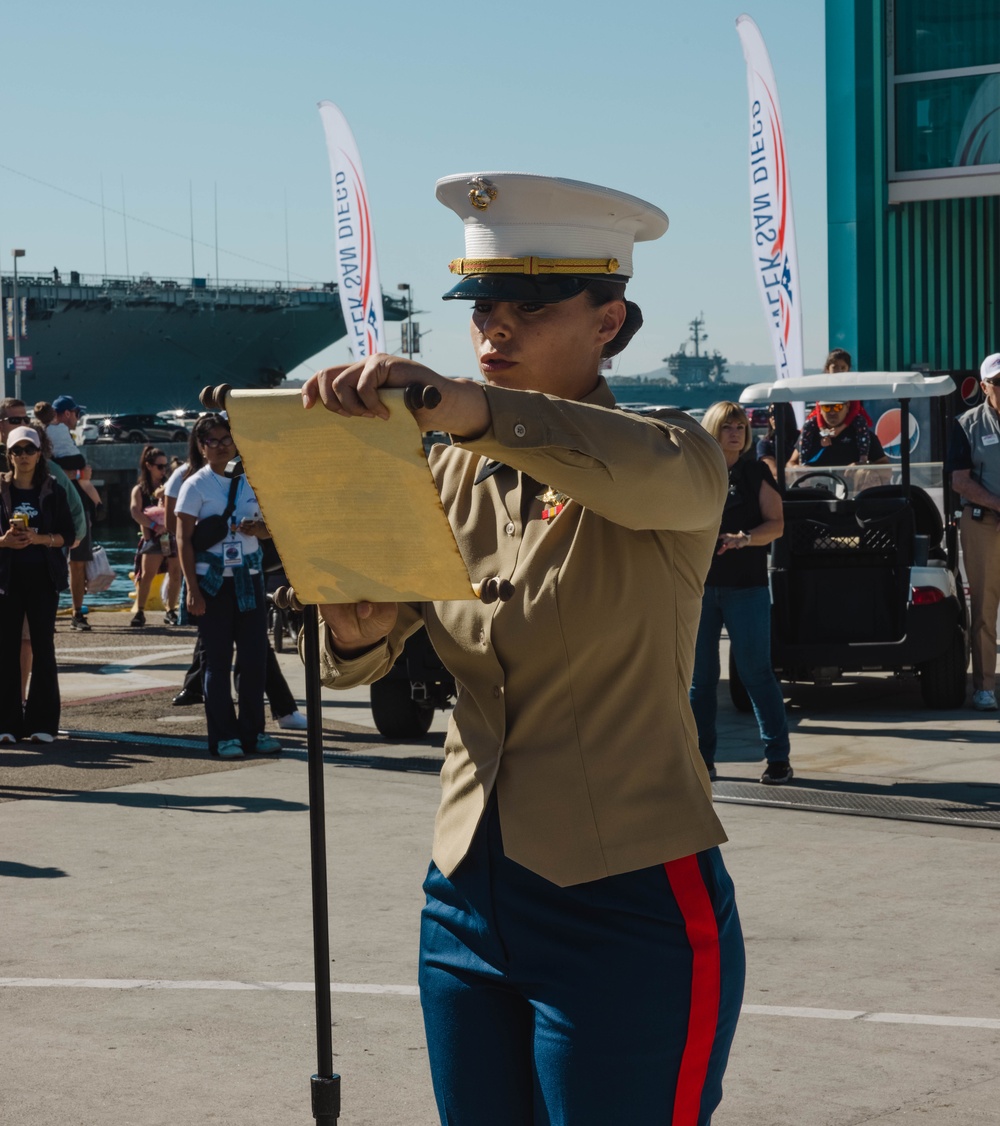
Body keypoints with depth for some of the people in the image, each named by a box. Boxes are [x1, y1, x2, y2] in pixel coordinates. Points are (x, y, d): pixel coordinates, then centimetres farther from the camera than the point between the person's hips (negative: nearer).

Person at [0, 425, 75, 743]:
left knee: (43, 646, -1)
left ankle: (41, 723, 4)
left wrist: (39, 538, -15)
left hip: (43, 577, 0)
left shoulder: (52, 491, 4)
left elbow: (67, 534, 1)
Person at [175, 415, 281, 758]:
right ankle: (224, 736, 4)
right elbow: (184, 540, -6)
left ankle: (252, 731, 13)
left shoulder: (250, 481, 10)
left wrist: (256, 528, -9)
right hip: (213, 580, -4)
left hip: (249, 578, 4)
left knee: (255, 656, 3)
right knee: (217, 659, -1)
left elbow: (269, 529, 16)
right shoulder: (195, 486, -2)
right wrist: (193, 589, -12)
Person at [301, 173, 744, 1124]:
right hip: (466, 898, 6)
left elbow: (661, 474, -33)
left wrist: (467, 403, -48)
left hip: (628, 908, -5)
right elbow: (356, 661, 9)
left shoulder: (669, 460, -7)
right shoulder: (454, 474, 9)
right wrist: (357, 626, -16)